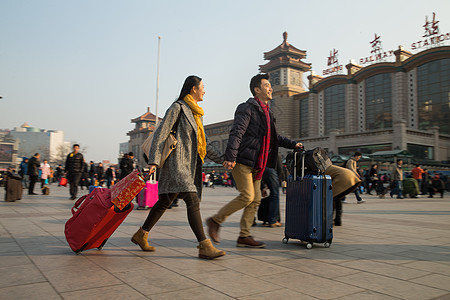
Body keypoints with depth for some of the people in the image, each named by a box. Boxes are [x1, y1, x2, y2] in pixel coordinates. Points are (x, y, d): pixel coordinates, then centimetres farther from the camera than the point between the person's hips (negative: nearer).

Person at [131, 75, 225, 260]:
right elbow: (160, 134, -10)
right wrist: (154, 161, -18)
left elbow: (202, 143, 25)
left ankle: (141, 235, 27)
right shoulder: (178, 108, -4)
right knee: (193, 201, -15)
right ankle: (204, 246, -15)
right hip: (177, 162, -9)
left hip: (190, 164, 9)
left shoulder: (195, 113, 22)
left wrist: (220, 159, 19)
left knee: (165, 201, 13)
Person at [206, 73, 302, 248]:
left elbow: (274, 137, 33)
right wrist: (230, 157, -26)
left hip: (256, 163, 9)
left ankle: (244, 236, 13)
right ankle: (215, 221, 1)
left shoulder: (267, 112, 21)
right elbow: (236, 133, -17)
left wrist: (292, 144, 26)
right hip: (242, 161, -9)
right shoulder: (247, 108, -6)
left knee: (256, 199, 6)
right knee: (247, 196, -14)